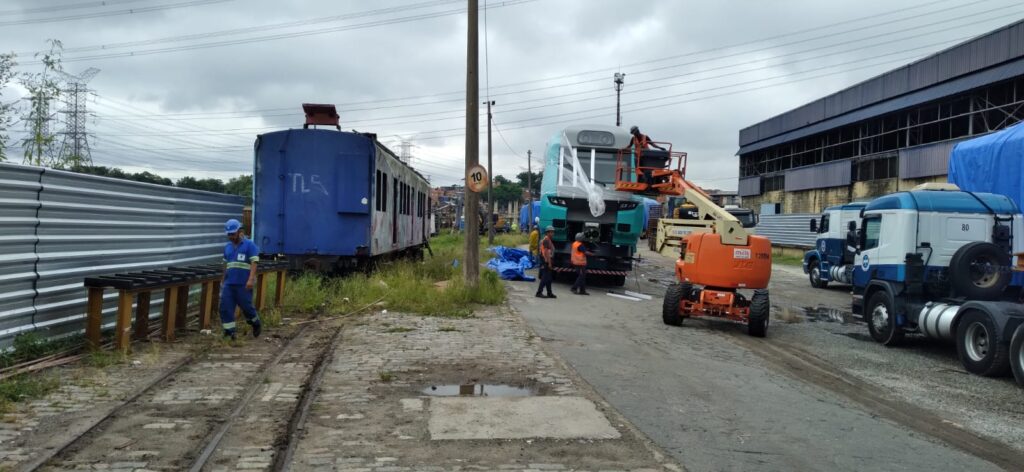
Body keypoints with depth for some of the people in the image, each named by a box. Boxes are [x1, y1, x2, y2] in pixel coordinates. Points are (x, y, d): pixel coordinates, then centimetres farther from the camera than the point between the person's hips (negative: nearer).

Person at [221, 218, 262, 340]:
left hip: (243, 284, -5)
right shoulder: (227, 247, 15)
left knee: (246, 306, 3)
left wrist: (251, 279, -21)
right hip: (229, 284, 5)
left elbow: (254, 263, -10)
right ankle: (229, 332, 6)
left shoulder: (249, 245, -4)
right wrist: (224, 280, 23)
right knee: (225, 307, -2)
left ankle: (256, 324, 29)